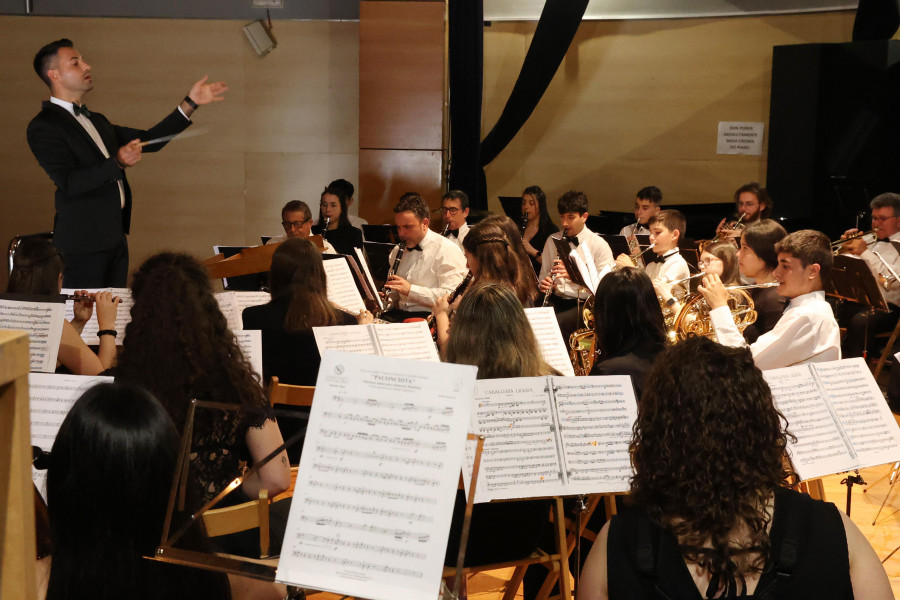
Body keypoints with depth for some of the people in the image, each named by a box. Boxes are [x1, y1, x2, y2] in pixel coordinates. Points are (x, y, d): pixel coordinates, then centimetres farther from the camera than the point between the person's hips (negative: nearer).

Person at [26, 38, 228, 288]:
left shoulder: (96, 121, 20)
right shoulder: (44, 126, -8)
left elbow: (148, 140, 19)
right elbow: (69, 183, -19)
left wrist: (190, 103, 15)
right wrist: (116, 163, -29)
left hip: (115, 238, 8)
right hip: (83, 243, -8)